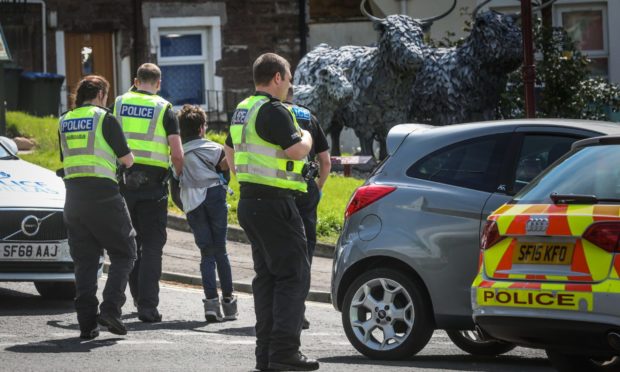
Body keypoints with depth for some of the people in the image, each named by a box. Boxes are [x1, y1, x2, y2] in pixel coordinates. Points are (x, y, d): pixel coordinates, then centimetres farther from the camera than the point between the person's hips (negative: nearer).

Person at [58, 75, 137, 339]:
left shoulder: (64, 122, 13)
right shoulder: (105, 119, -4)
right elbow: (127, 160, -2)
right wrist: (122, 158, 21)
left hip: (73, 196, 5)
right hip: (103, 195, -5)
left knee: (84, 261, 9)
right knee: (123, 254, 5)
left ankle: (87, 322, 3)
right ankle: (111, 308, -11)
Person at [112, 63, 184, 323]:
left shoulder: (118, 104, 6)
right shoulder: (164, 109, -1)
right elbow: (177, 154, -7)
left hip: (123, 183, 3)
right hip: (153, 184, -3)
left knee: (129, 243, 17)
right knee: (152, 245, 1)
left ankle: (138, 298, 24)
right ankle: (148, 306, -7)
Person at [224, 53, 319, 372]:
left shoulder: (242, 110, 15)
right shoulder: (273, 111, -15)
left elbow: (229, 151, 25)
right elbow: (296, 151, -19)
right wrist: (306, 137, 0)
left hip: (248, 200, 10)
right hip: (274, 203, -10)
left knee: (267, 276, 13)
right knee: (293, 276, -7)